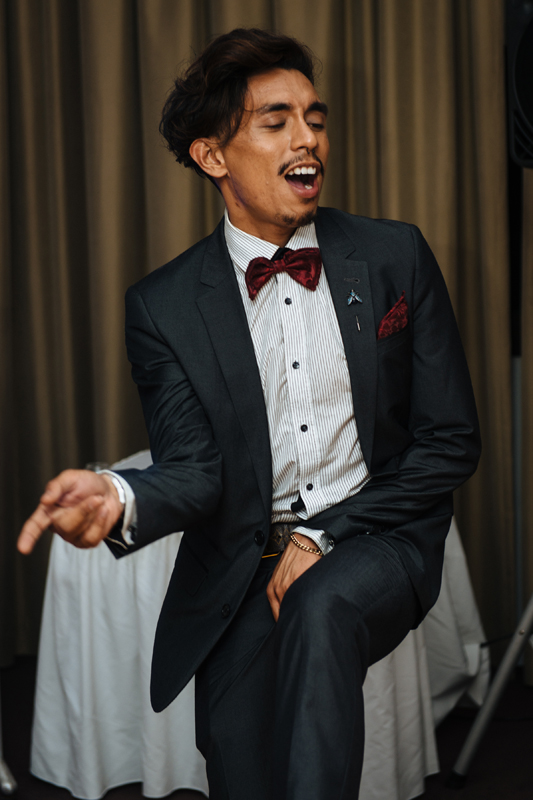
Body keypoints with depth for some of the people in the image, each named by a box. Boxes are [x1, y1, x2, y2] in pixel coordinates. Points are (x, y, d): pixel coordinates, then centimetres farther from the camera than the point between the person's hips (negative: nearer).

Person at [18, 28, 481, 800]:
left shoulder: (396, 257, 1)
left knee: (322, 606, -34)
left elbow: (452, 441, 1)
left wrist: (324, 537, -9)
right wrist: (120, 498, -31)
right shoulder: (162, 305, 0)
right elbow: (196, 469, -7)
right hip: (242, 562, 1)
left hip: (375, 540, 0)